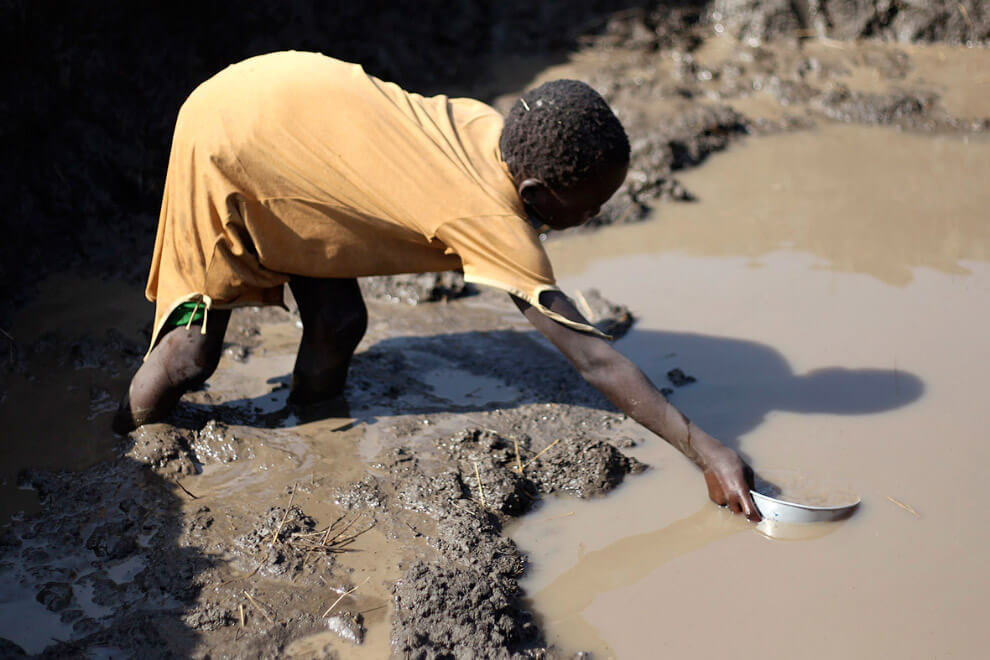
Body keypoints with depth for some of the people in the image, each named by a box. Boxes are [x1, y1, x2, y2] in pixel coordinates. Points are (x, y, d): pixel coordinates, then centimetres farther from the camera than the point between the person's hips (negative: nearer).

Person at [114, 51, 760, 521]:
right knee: (193, 352, -3)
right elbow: (594, 358, -28)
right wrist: (708, 450, -25)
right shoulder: (496, 226, -30)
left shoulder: (488, 126, -10)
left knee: (338, 325, 2)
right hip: (227, 136, -8)